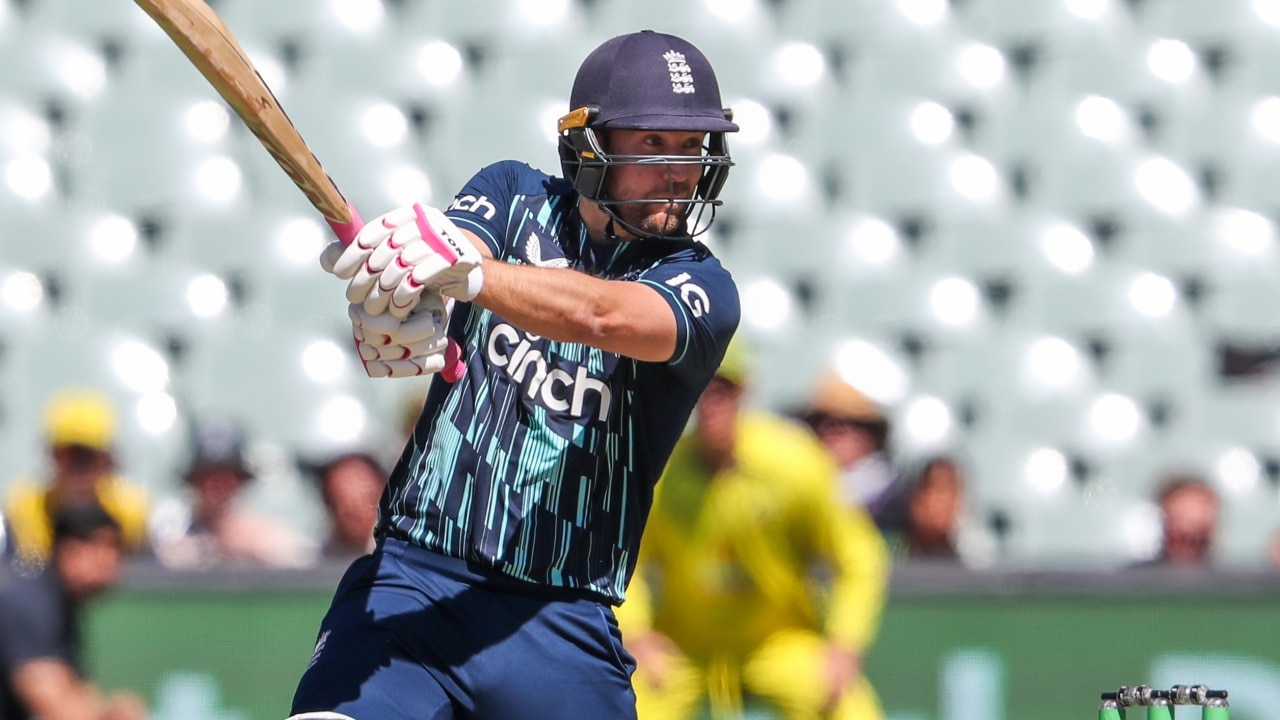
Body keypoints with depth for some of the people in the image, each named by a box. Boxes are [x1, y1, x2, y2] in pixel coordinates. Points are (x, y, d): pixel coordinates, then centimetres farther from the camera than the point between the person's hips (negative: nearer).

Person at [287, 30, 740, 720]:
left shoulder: (700, 287, 0)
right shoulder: (515, 196, 9)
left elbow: (604, 315, -22)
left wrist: (460, 269, -39)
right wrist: (397, 307, -38)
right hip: (411, 577, 0)